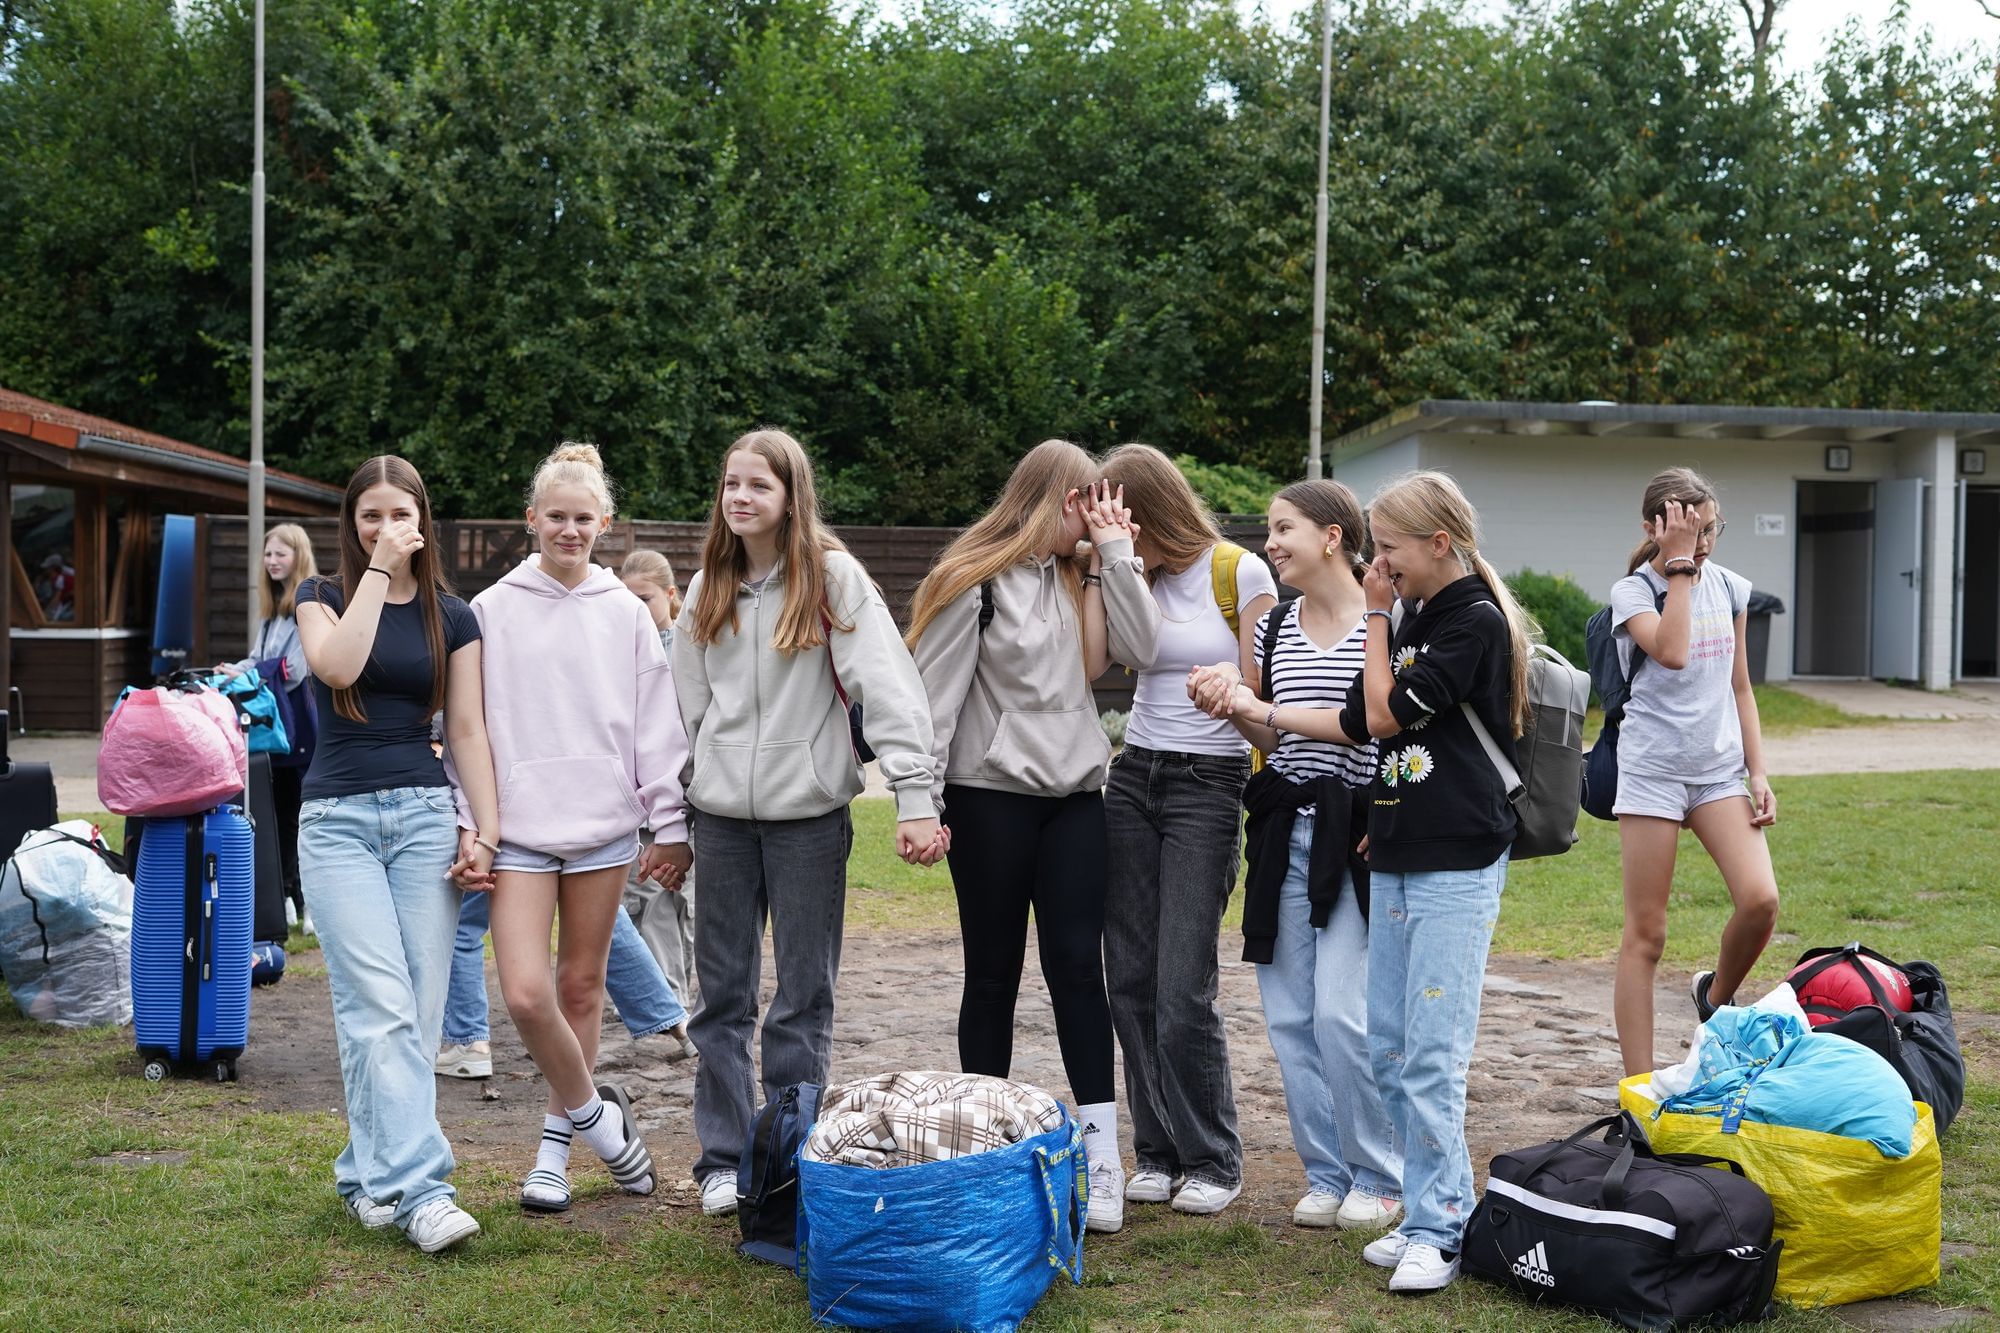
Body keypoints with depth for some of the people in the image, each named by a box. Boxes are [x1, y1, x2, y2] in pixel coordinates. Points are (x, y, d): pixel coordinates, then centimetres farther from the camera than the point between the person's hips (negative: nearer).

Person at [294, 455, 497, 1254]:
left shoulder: (452, 617, 11)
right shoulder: (323, 597, 8)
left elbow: (468, 730, 8)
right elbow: (336, 664, -14)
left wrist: (485, 830, -1)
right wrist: (376, 570, -9)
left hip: (425, 816, 2)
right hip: (338, 820, -2)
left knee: (419, 1010, -1)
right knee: (382, 1008, -14)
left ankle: (369, 1174, 14)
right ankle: (421, 1189, -17)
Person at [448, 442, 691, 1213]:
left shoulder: (625, 614, 5)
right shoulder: (493, 609, 3)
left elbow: (657, 728, 6)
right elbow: (468, 726, 4)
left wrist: (671, 826, 2)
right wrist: (469, 825, -2)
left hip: (602, 825, 1)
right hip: (520, 828, -1)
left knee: (582, 988, 8)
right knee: (525, 994, -13)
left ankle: (557, 1142, 23)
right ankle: (596, 1114, 10)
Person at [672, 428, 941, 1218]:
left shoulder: (834, 577, -5)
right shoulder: (708, 589, 10)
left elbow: (890, 688, -13)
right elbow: (686, 708, 13)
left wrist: (915, 798, -22)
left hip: (808, 812, -4)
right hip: (722, 813, 4)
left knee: (803, 998, 4)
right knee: (722, 994, 8)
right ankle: (723, 1159, 17)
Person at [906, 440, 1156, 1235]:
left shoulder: (1082, 581, 11)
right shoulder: (977, 581, -7)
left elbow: (1142, 649, -2)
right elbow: (935, 693, -8)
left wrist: (1115, 551, -3)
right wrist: (922, 801, -11)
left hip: (1075, 796, 4)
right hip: (991, 796, -4)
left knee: (1078, 967, 0)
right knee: (994, 973, 6)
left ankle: (1101, 1158, -1)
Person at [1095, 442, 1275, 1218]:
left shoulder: (1240, 574, -5)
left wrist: (1264, 802, -14)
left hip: (1209, 784, -5)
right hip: (1133, 777, 5)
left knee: (1183, 989, -8)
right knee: (1130, 979, 4)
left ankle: (1213, 1161, 7)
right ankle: (1157, 1152, 16)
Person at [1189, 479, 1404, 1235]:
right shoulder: (1272, 630, 13)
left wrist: (1268, 710, -12)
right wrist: (1233, 707, -1)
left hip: (1353, 836, -6)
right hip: (1284, 833, 6)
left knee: (1341, 1013, -11)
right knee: (1290, 1017, 5)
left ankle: (1379, 1177, 7)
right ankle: (1326, 1173, 18)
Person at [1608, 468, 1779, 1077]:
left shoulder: (1730, 588, 9)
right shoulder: (1632, 592, -5)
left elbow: (1739, 688, 15)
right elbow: (1671, 653, -26)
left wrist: (1758, 772, 9)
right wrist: (1679, 565, -19)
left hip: (1720, 769, 4)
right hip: (1653, 769, -4)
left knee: (1760, 899, -16)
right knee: (1646, 932, -2)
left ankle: (1717, 994, 16)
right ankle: (1639, 1089, 3)